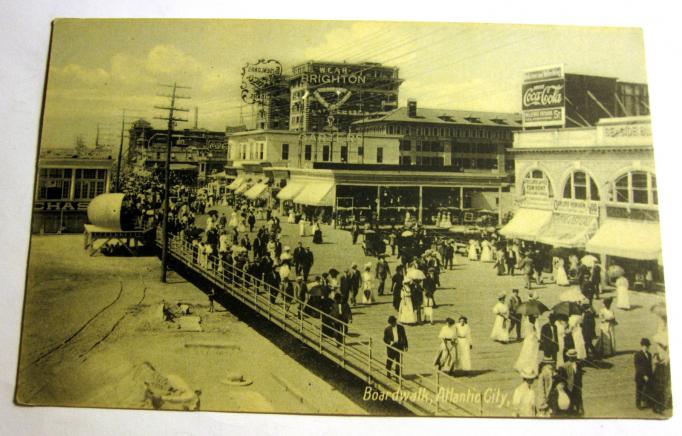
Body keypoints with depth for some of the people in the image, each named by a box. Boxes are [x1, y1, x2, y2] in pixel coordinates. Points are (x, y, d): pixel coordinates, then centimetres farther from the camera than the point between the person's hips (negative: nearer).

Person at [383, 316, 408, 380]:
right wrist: (390, 342, -21)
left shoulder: (401, 328, 1)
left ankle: (398, 375, 19)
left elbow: (404, 337, 8)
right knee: (389, 361, 7)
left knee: (399, 362, 6)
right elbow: (385, 339, -2)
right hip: (391, 347, -1)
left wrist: (406, 346, 6)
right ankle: (388, 374, 26)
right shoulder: (387, 329, -5)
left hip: (399, 347, 1)